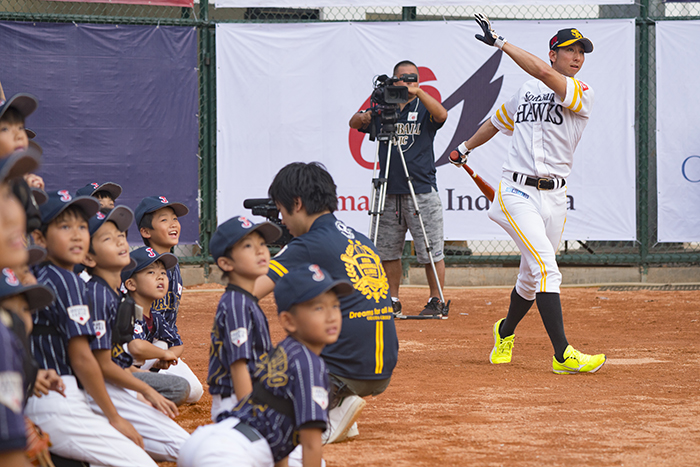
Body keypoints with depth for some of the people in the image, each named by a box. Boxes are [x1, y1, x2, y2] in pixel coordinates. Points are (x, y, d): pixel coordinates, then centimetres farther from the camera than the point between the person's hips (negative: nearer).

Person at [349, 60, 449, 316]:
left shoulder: (423, 108, 4)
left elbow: (441, 115, -17)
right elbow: (354, 124, 3)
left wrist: (418, 91, -28)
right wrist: (363, 117, -21)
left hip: (421, 192, -3)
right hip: (389, 192, 3)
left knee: (431, 251, -3)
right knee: (387, 251, 6)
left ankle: (436, 301, 5)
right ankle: (392, 301, 16)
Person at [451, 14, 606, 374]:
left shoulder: (583, 95, -2)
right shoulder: (526, 91, 8)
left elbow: (543, 73, -20)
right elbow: (499, 121, 29)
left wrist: (500, 43, -16)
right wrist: (465, 148, 40)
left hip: (554, 198, 1)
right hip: (517, 192, -1)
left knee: (532, 277, 12)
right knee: (545, 265, -17)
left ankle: (505, 332, 42)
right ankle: (563, 355, -23)